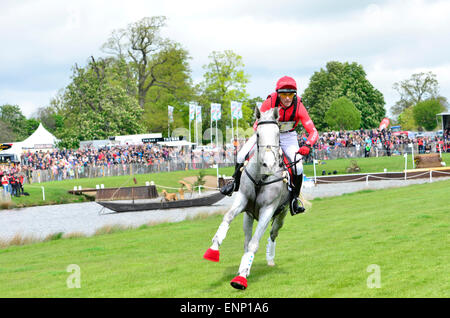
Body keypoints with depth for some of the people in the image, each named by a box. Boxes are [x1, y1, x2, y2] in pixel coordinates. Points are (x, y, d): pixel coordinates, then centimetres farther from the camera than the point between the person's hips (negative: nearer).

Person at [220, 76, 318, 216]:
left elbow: (313, 132, -28)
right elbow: (257, 125, -18)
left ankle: (294, 199, 2)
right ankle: (236, 183, 17)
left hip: (288, 137, 0)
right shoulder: (269, 102, -27)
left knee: (298, 168, -21)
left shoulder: (299, 107, -27)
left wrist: (307, 146, -48)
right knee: (242, 157, -13)